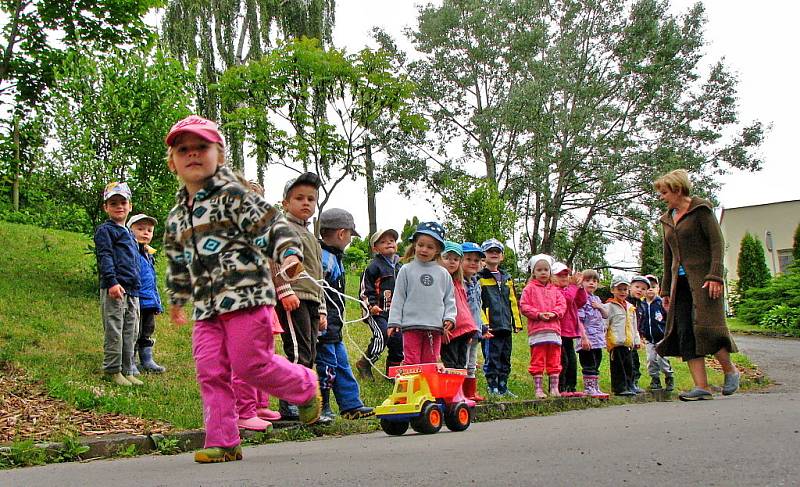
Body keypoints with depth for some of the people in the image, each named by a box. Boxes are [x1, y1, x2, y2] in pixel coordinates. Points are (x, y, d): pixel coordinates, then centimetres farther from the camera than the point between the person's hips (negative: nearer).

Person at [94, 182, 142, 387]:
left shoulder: (129, 234, 23)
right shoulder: (105, 230, -1)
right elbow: (105, 257, -12)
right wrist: (112, 281, -23)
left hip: (132, 291, 8)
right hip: (114, 290, -8)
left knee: (131, 333, 9)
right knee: (114, 331, -6)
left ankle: (127, 371, 15)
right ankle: (112, 370, 2)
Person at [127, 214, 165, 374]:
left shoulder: (149, 255, 17)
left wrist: (157, 303, 22)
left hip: (149, 303, 9)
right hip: (136, 301, -9)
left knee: (147, 332, 16)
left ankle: (147, 360, 25)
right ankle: (129, 363, 6)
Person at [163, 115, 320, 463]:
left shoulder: (233, 194, -4)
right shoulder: (177, 216, 18)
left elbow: (271, 223, -11)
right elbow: (177, 262, 30)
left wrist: (288, 253, -28)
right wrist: (177, 300, 37)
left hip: (246, 295, -6)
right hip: (206, 306, 7)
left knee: (251, 364, -8)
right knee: (210, 372, 0)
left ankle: (306, 386, 19)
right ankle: (222, 442, 8)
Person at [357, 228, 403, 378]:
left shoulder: (400, 267, 17)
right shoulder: (374, 266, -5)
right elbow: (365, 289, -7)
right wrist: (371, 305, -18)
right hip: (377, 311, -7)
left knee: (398, 339, 2)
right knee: (383, 335, -21)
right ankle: (365, 364, -3)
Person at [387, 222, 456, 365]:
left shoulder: (443, 273, 8)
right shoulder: (406, 270, 3)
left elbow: (449, 299, 13)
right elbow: (398, 298, 3)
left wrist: (449, 317, -2)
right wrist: (394, 322, -1)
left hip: (435, 327, 2)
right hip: (411, 326, -2)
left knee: (431, 362, 8)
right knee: (412, 362, -2)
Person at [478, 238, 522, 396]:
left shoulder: (507, 278, 18)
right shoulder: (479, 278, -2)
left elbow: (513, 302, 20)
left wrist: (517, 321, 14)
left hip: (506, 326, 6)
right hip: (491, 326, -6)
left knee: (505, 359, 12)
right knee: (492, 359, -4)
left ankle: (503, 387, 20)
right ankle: (493, 388, 3)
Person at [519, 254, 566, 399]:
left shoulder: (555, 290, 16)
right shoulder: (529, 289, 4)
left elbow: (562, 305, 9)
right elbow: (524, 306, -3)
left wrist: (554, 313, -10)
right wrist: (538, 314, -14)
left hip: (554, 328, 4)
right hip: (536, 329, -4)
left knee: (554, 361, 7)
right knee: (537, 361, -1)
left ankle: (554, 388, 14)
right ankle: (538, 389, 3)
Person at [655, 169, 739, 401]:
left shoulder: (700, 210, -2)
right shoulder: (668, 219, 18)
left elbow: (717, 242, -9)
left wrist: (715, 276, -19)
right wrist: (666, 289, 19)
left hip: (703, 277, -7)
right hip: (681, 281, 7)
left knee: (705, 325, -15)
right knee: (684, 332, -4)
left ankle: (730, 371, 8)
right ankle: (701, 386, -5)